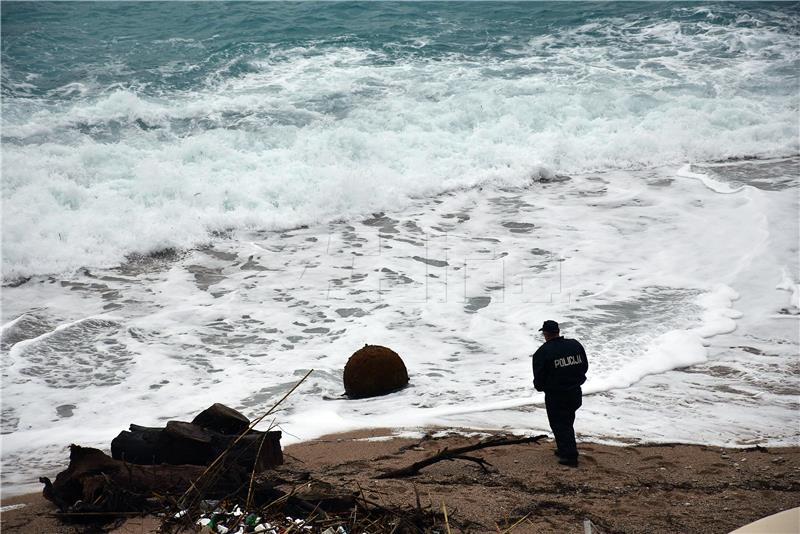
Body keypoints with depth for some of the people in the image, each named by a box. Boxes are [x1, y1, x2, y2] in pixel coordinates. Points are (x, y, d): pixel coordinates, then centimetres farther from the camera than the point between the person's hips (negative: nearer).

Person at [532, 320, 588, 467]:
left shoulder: (542, 352, -15)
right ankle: (564, 450, 31)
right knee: (567, 422, 22)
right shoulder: (575, 345, 1)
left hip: (555, 396, -6)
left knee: (560, 425, 3)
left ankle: (570, 456, -1)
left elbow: (539, 377, -11)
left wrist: (540, 387, 11)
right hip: (575, 393, 6)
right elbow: (584, 366, 10)